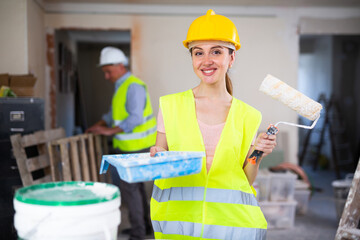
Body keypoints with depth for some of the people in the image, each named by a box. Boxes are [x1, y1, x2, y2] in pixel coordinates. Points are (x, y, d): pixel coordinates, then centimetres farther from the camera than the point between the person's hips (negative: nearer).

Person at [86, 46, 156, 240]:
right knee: (135, 184, 17)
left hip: (136, 147, -10)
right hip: (126, 146, 10)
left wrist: (111, 131, -24)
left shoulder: (134, 86, -18)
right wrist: (98, 125, 12)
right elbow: (114, 113, 24)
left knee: (128, 187, -8)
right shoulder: (121, 86, 14)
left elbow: (136, 118, -27)